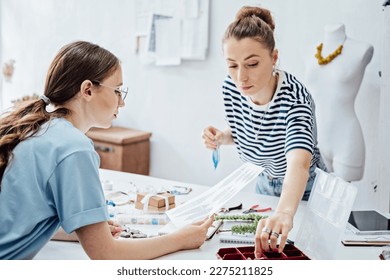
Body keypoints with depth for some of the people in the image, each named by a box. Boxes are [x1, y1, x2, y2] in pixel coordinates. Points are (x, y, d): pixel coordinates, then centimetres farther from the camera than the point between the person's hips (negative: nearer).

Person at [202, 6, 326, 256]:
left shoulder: (293, 96, -35)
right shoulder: (231, 88, -17)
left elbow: (299, 163, -53)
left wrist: (285, 212, -71)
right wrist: (222, 137, -19)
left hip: (303, 189, -5)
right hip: (263, 184, 5)